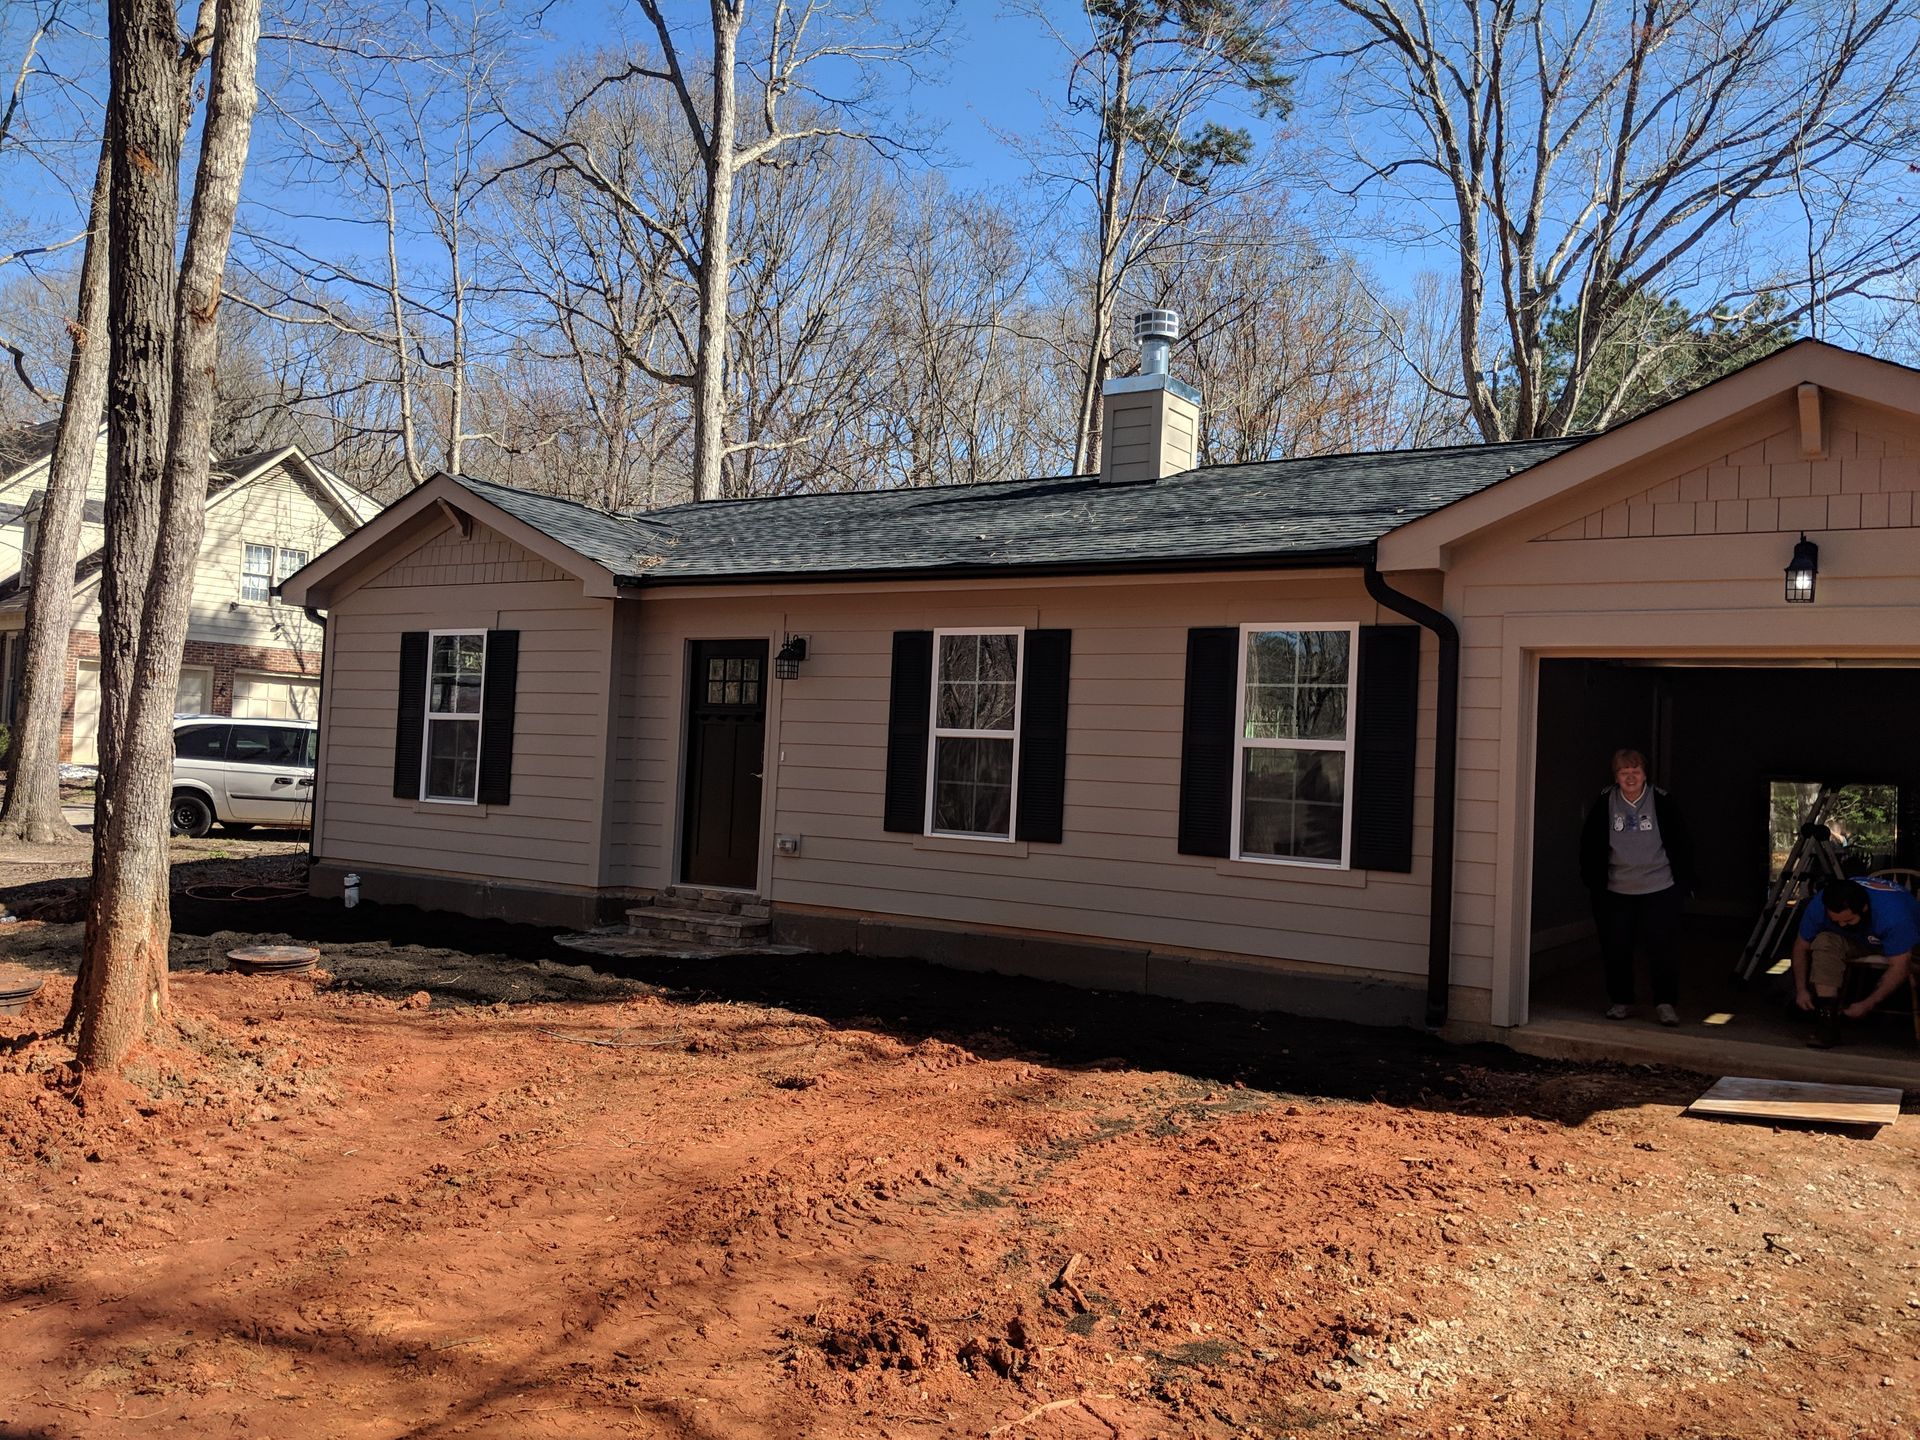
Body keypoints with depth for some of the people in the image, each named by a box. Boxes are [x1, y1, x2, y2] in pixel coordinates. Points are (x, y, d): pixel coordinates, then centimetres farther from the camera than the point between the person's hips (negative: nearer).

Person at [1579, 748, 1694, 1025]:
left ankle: (1666, 1003, 6)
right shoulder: (1604, 804, -1)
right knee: (1615, 947, 5)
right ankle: (1620, 1001, 20)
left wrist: (1684, 882, 1)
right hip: (1616, 891, 2)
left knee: (1661, 945, -6)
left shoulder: (1662, 802, -4)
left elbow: (1680, 844, 2)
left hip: (1659, 890, -2)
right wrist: (1592, 880, 5)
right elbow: (1589, 844, 8)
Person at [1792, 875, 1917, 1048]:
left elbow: (1898, 967, -37)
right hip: (1859, 941, 2)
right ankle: (1827, 1021, -31)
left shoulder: (1894, 912, -40)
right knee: (1824, 942, -28)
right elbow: (1801, 947, -12)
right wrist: (1801, 989, -19)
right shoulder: (1819, 906, -27)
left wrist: (1868, 1005, -37)